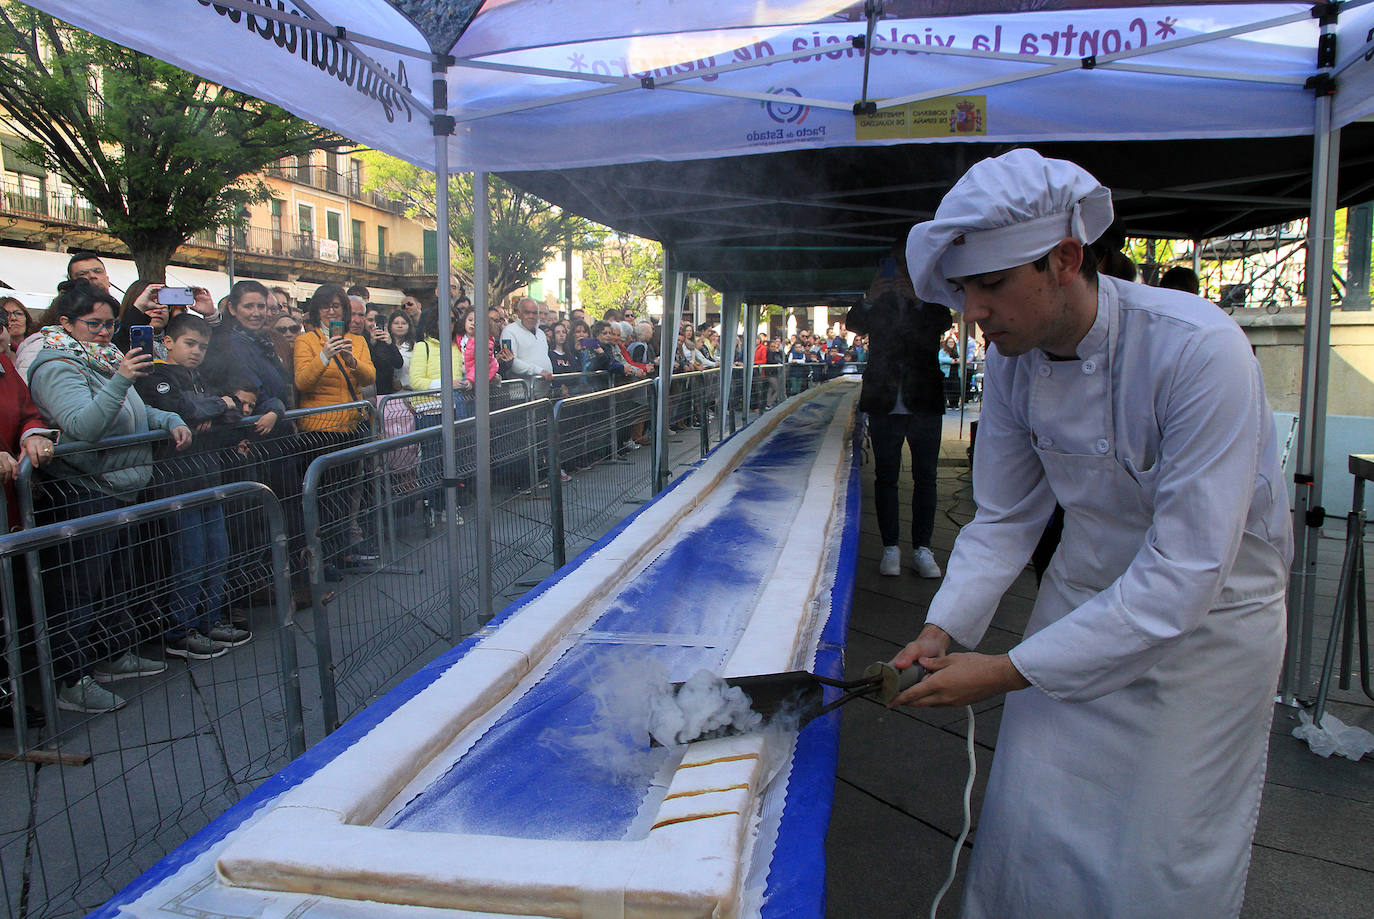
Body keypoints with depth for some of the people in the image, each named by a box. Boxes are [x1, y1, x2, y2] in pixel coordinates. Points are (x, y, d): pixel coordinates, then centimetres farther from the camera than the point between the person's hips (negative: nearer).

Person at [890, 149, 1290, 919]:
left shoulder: (1199, 350, -29)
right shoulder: (1013, 359, -11)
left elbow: (1186, 572, -30)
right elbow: (1006, 517, -1)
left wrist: (1010, 672, -29)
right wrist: (944, 629, -15)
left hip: (1209, 616, -4)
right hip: (1085, 596, 4)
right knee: (1032, 832, 9)